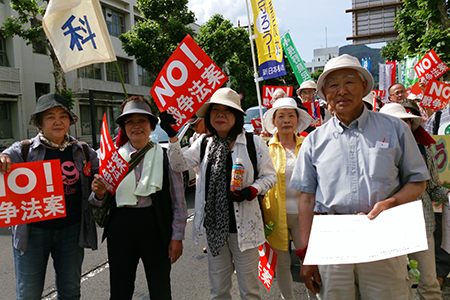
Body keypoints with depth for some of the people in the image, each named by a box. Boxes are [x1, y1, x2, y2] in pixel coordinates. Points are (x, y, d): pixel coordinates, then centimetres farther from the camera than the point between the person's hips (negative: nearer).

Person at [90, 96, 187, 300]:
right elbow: (102, 202, 10)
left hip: (155, 229, -2)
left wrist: (177, 237, -4)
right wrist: (99, 193, -12)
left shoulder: (166, 157, -2)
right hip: (120, 229, 2)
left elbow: (178, 202, -2)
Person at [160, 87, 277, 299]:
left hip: (243, 226, -3)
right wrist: (172, 136, -20)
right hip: (214, 226, 3)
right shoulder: (203, 144, 6)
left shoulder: (254, 143, -4)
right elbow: (180, 164, -5)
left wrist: (250, 191, -17)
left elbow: (269, 176, 0)